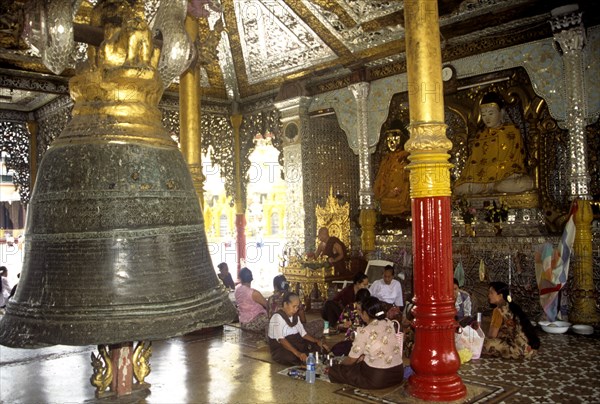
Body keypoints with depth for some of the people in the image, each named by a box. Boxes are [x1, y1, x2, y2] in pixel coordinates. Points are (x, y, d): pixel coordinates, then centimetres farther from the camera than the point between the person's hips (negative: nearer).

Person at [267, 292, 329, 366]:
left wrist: (317, 341, -9)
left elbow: (303, 334, 8)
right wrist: (297, 353, -40)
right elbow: (281, 340, -29)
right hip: (280, 349, -8)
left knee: (320, 347, -10)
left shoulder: (295, 317, 10)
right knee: (294, 357, -39)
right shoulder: (277, 317, -17)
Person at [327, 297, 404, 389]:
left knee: (335, 370, 4)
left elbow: (351, 359, -2)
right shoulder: (389, 324, 3)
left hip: (377, 378, -6)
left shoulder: (364, 332, -13)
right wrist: (364, 356, 18)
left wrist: (339, 364, 17)